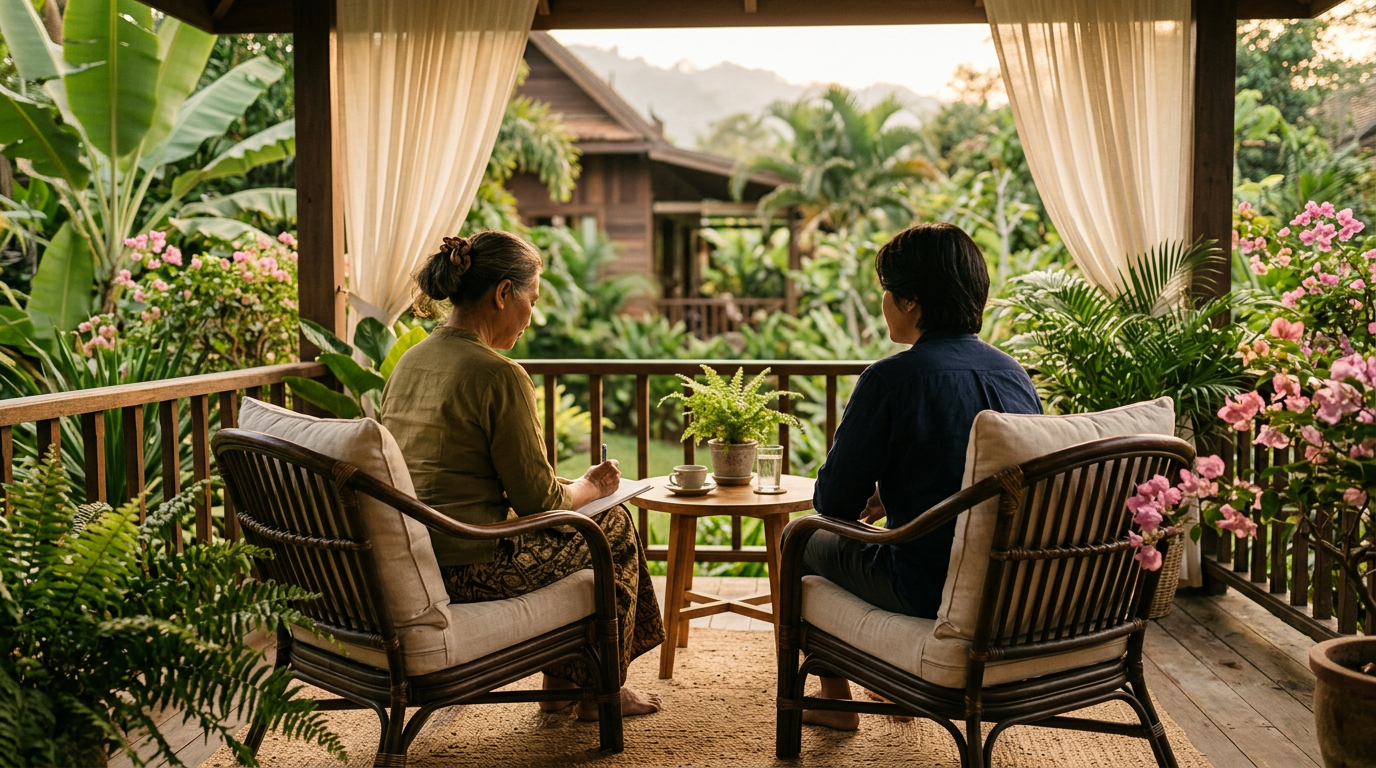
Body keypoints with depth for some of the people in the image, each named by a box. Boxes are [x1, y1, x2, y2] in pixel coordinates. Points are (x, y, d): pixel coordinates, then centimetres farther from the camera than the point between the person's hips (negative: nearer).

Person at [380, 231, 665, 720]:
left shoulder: (411, 359, 8)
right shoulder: (498, 375, -18)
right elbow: (538, 501, -13)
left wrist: (567, 486, 19)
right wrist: (589, 489, 9)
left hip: (406, 561, 9)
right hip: (465, 571, -8)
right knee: (613, 524, 13)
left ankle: (561, 681, 36)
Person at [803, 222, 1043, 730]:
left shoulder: (891, 379, -18)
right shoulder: (1016, 375, 3)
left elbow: (834, 502, -11)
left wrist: (866, 501, 12)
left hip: (932, 592, -7)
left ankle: (836, 701, 31)